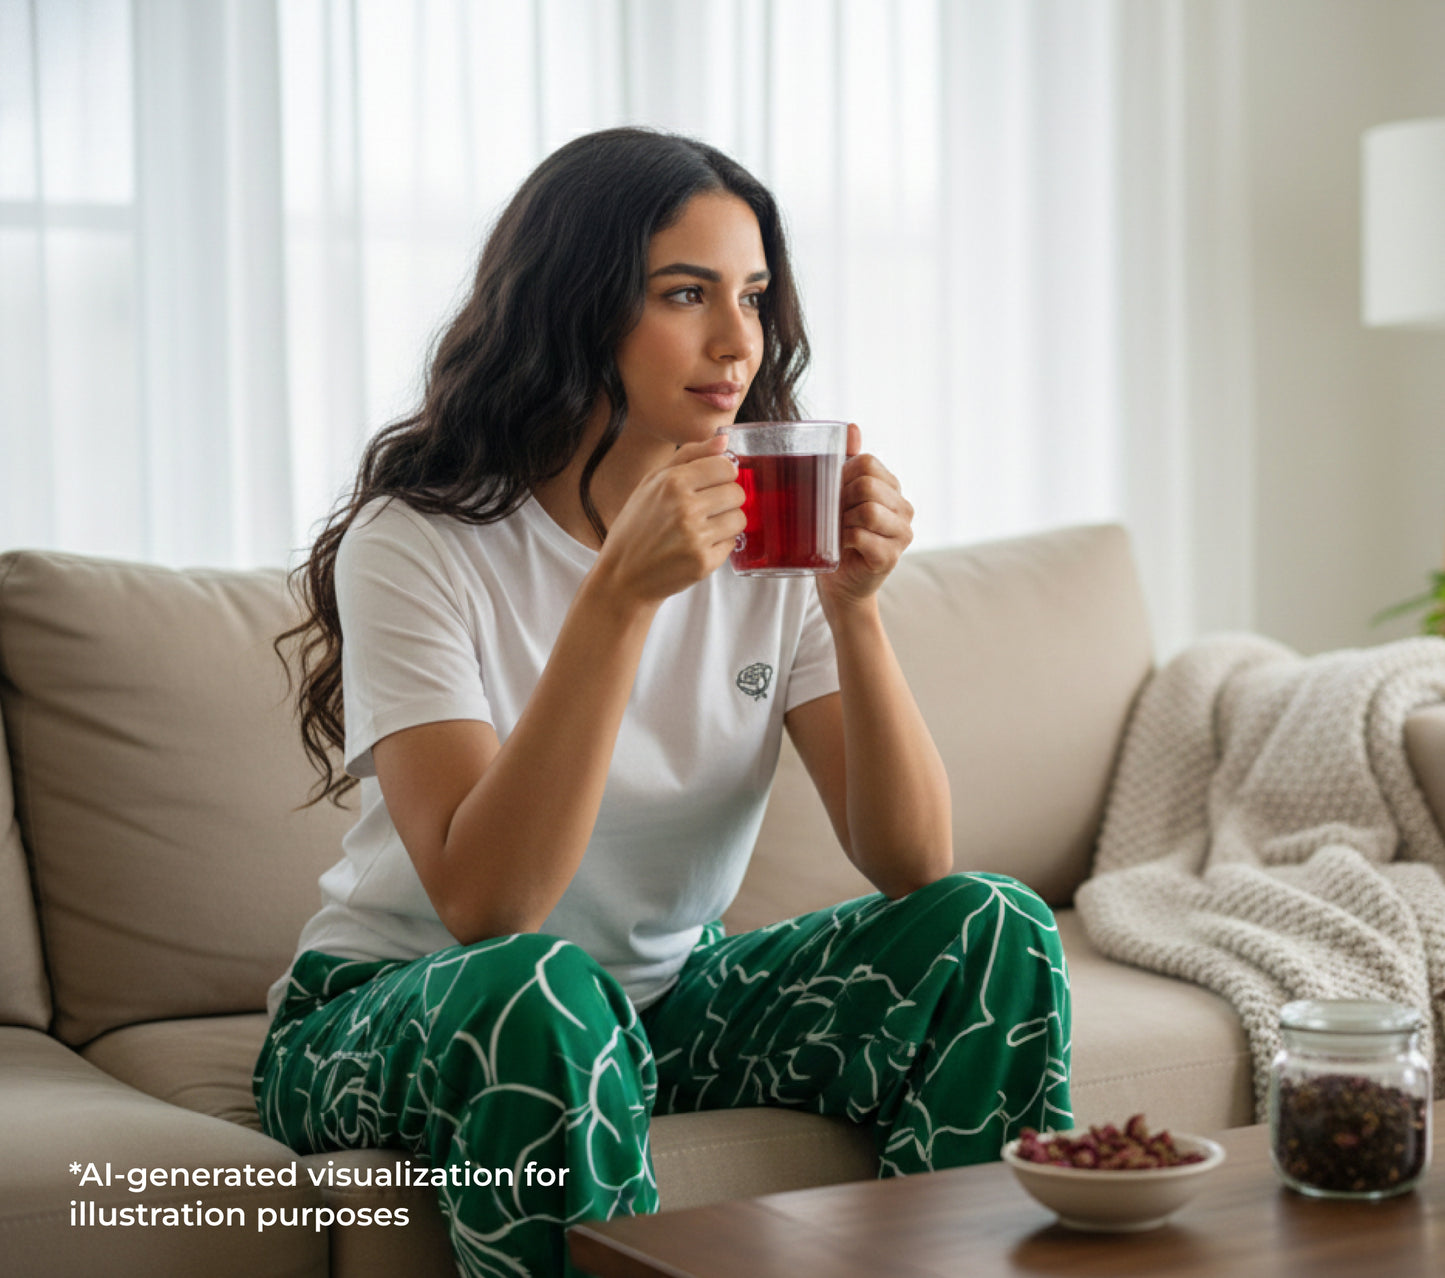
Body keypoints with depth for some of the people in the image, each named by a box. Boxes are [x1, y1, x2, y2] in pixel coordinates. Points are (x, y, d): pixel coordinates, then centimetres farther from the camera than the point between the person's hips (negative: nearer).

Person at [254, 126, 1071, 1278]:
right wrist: (621, 592, -35)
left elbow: (914, 869, -11)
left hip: (667, 996, 5)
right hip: (391, 1022, -4)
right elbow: (483, 905, -30)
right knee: (543, 994, -38)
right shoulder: (418, 546, -18)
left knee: (994, 934, -14)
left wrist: (853, 607, -25)